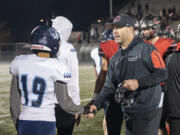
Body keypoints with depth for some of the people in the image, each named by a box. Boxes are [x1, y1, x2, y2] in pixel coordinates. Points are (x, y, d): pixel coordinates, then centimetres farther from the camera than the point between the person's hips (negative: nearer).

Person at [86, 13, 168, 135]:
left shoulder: (146, 50, -9)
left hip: (148, 111, -7)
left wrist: (138, 83, -20)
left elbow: (162, 74, -13)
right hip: (129, 112, 7)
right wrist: (96, 105, 2)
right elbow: (109, 87, 15)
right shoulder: (116, 58, 14)